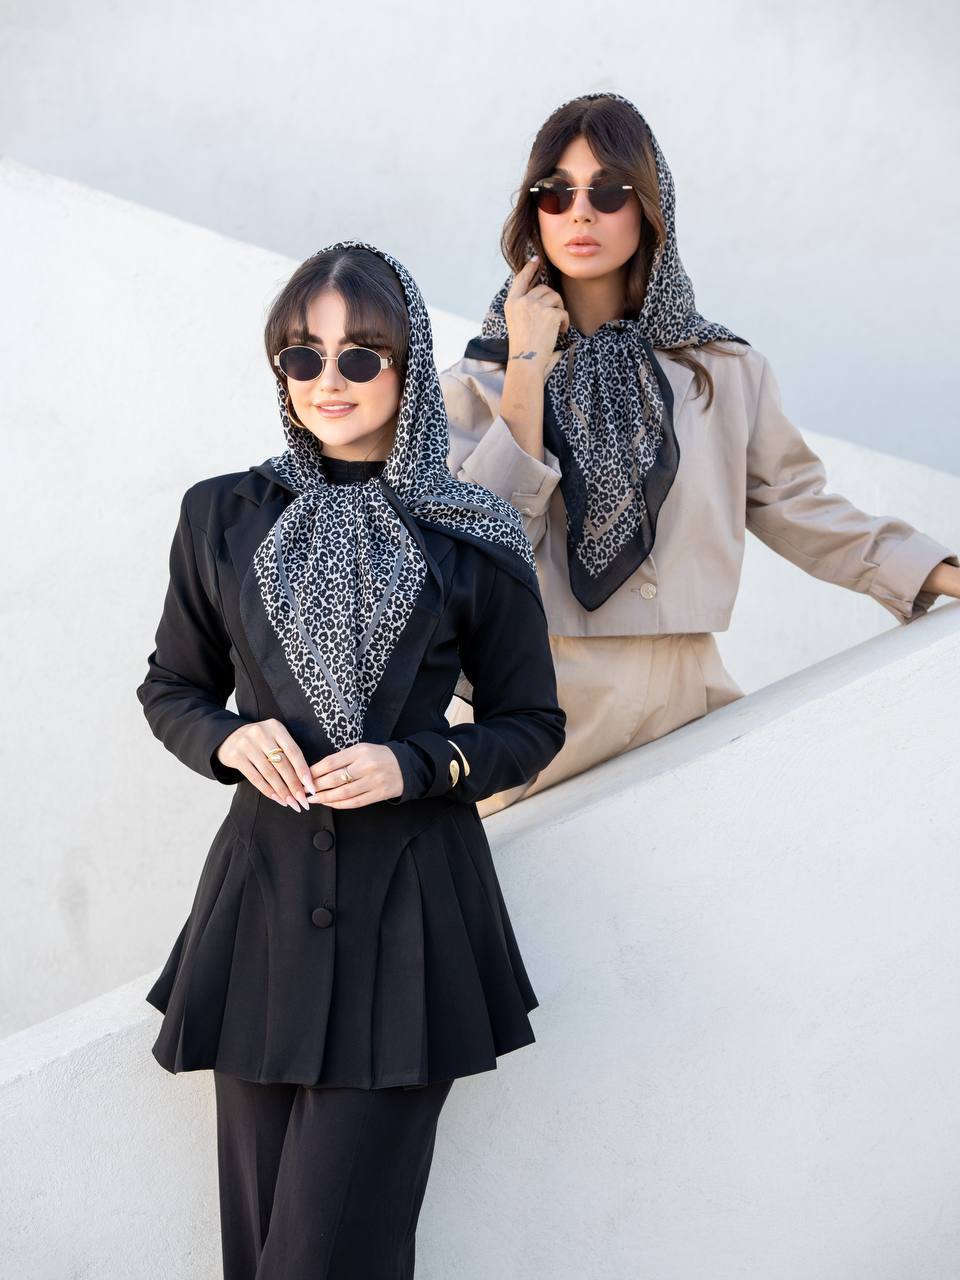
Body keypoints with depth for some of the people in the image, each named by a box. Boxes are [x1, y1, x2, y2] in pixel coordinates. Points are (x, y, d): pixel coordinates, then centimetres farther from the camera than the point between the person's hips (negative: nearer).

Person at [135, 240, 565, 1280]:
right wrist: (229, 738, -7)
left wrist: (414, 765, -11)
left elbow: (530, 726, 6)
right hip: (265, 885, 2)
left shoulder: (473, 546, -1)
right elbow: (170, 687, 15)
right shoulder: (223, 518, 5)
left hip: (412, 899, -2)